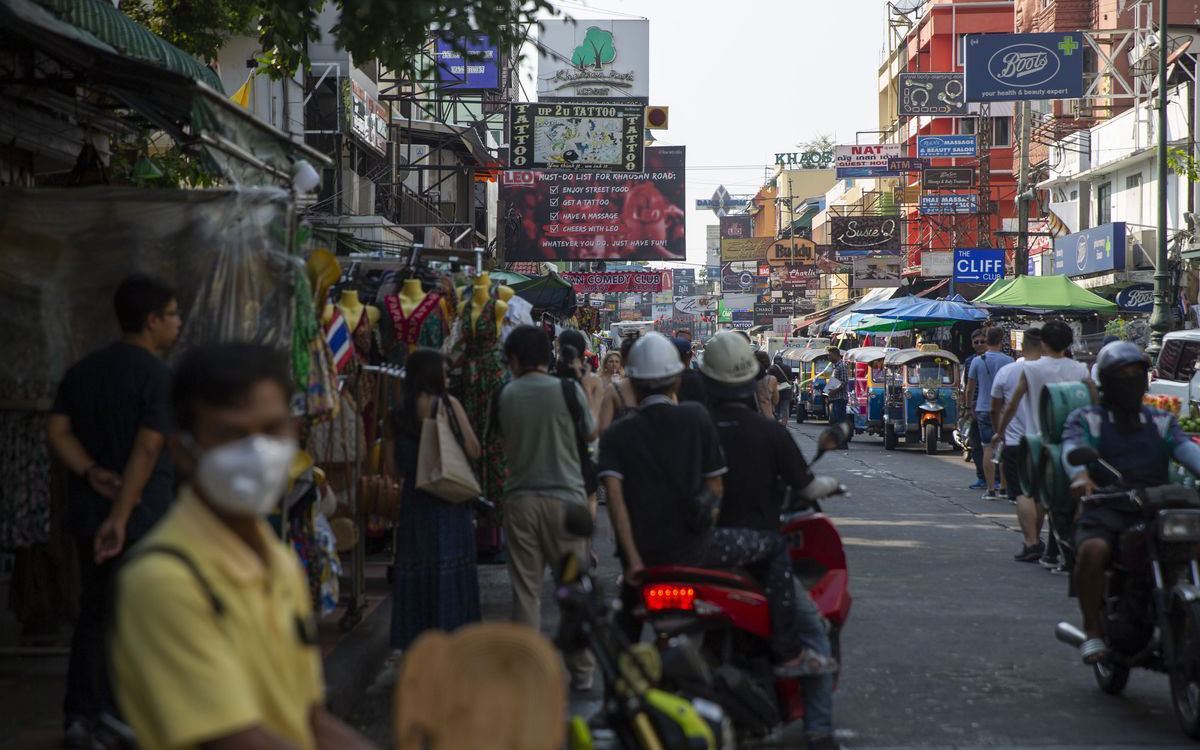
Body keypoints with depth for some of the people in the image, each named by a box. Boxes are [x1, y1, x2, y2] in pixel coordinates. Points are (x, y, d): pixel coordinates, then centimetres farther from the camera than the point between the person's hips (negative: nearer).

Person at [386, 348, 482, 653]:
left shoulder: (398, 415, 5)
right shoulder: (447, 404, -7)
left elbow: (394, 468, 5)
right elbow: (473, 451, -8)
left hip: (413, 500, 4)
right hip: (448, 502, -4)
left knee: (415, 570, 9)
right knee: (449, 570, 2)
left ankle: (413, 638, 12)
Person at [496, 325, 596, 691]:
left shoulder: (506, 395, 0)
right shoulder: (568, 390, -6)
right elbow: (590, 433, 8)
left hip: (520, 499, 2)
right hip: (564, 496, -2)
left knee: (525, 590, 7)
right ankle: (581, 671, 12)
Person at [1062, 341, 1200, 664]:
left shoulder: (1161, 421, 22)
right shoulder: (1086, 419, 12)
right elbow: (1073, 448, -10)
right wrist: (1081, 475, -36)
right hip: (1104, 509, -3)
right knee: (1092, 551, -35)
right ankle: (1092, 631, -19)